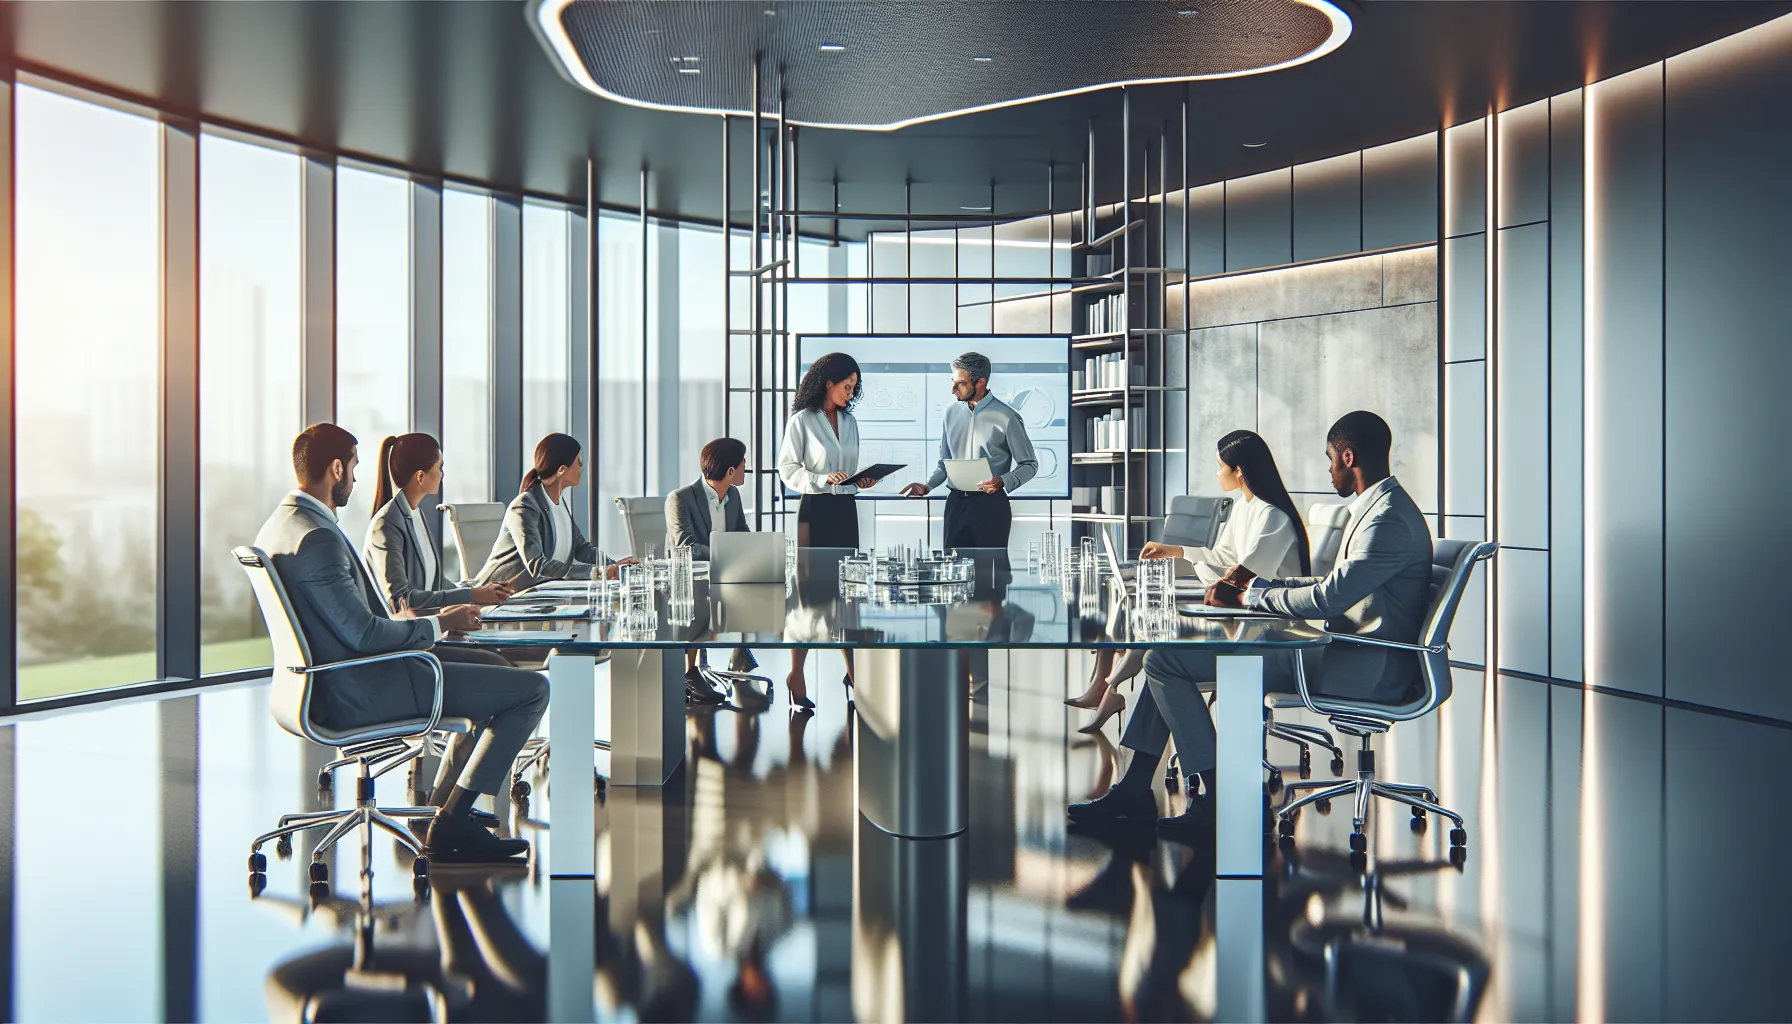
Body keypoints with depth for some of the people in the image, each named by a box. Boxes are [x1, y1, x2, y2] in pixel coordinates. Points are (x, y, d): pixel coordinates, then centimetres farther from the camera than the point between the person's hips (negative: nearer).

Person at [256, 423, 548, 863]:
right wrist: (438, 624, -11)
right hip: (363, 694, -11)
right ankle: (450, 826, -3)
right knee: (532, 688, -11)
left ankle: (446, 809, 25)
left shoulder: (280, 525, 9)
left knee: (491, 670, 27)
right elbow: (364, 634, -24)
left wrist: (398, 621, 15)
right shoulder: (318, 538, -23)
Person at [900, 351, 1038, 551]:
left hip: (991, 504, -4)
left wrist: (1003, 481, -19)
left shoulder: (1006, 418, -8)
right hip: (956, 502, 5)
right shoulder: (952, 412, 8)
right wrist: (928, 486, 0)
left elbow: (1029, 464, -2)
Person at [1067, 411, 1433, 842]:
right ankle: (1135, 788, 12)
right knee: (1166, 654, 11)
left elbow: (1328, 598, -25)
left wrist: (1247, 596, -12)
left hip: (1361, 670, -11)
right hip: (1339, 649, 11)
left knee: (1165, 661, -16)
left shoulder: (1389, 520, -19)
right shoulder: (1375, 508, 16)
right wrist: (1258, 581, 12)